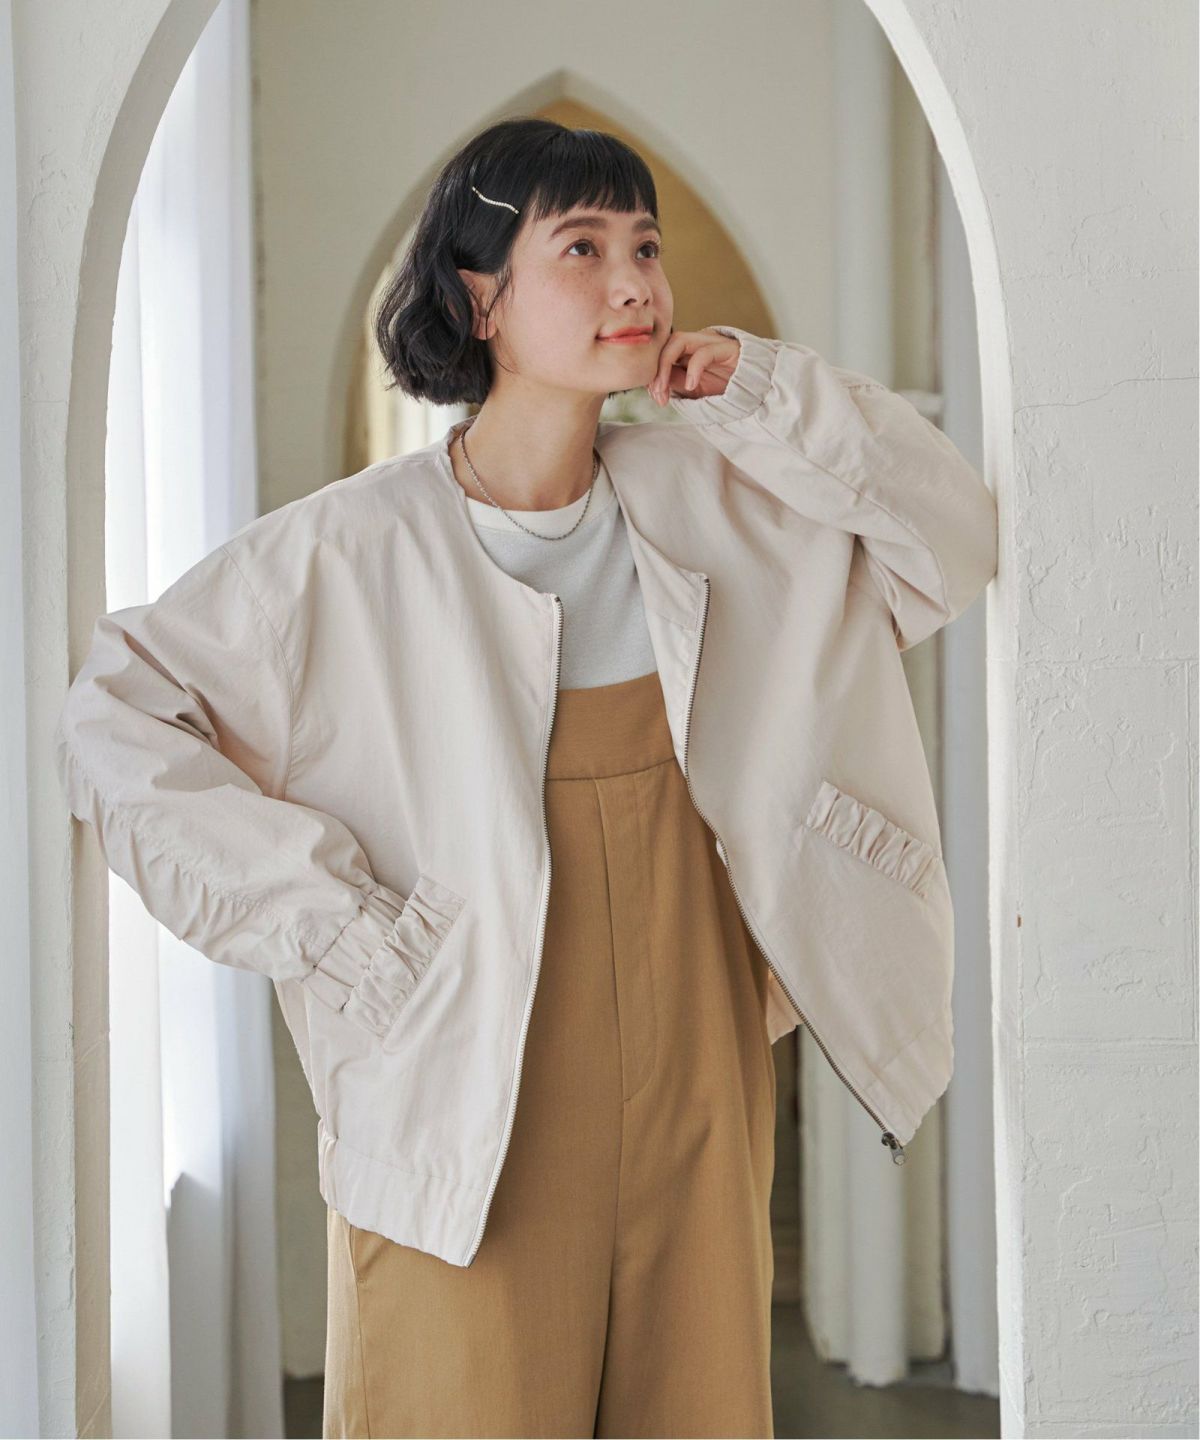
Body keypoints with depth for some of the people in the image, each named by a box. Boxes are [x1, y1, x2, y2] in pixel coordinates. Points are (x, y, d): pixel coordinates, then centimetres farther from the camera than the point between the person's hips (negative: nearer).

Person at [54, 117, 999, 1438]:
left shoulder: (714, 501, 4)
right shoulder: (351, 549, -9)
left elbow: (960, 544, 8)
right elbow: (112, 721, -7)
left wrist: (767, 395, -4)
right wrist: (322, 917, -11)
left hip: (696, 1102, 4)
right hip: (473, 1119, -4)